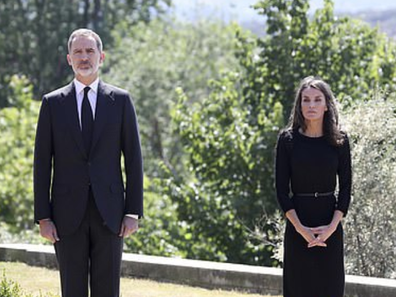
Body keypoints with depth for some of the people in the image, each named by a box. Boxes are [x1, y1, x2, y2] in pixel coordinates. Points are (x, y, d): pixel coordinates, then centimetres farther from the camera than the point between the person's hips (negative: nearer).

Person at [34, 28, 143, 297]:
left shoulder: (120, 100, 5)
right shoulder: (53, 103, 5)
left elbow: (133, 158, 4)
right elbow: (42, 163, 3)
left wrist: (134, 212, -3)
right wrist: (43, 217, -3)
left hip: (109, 214, 0)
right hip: (68, 215, 0)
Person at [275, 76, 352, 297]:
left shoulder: (339, 141, 1)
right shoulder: (288, 139, -2)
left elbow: (346, 187, 2)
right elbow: (281, 188, -2)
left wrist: (332, 227, -10)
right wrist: (300, 228, -12)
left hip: (330, 228, 1)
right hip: (298, 224, -1)